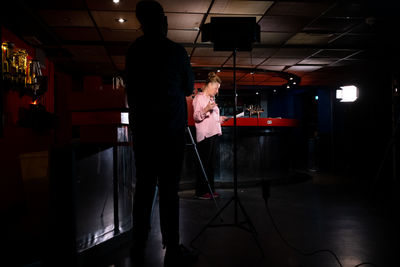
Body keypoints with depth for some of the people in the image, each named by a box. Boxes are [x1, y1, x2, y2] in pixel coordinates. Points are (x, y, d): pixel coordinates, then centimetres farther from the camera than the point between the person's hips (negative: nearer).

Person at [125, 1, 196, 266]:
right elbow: (189, 88, 9)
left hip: (141, 129, 4)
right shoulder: (176, 50, -2)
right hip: (170, 129, -4)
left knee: (144, 187, 9)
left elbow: (131, 89, 14)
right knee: (169, 189, -4)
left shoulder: (133, 51, 9)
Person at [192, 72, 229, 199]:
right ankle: (201, 192, -3)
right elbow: (196, 117, -12)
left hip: (213, 134, 9)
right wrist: (206, 109, -26)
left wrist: (220, 119, 19)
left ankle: (210, 189, 15)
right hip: (204, 135, -9)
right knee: (204, 164, -8)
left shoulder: (211, 98, 24)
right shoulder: (199, 97, -3)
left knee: (210, 163, 10)